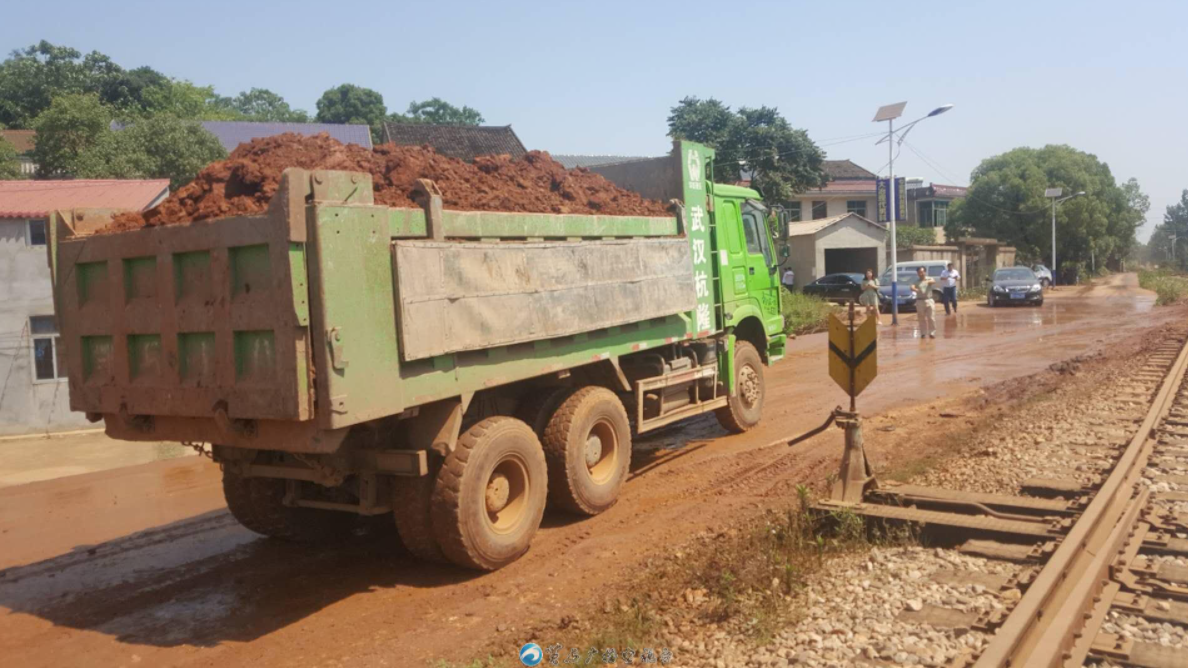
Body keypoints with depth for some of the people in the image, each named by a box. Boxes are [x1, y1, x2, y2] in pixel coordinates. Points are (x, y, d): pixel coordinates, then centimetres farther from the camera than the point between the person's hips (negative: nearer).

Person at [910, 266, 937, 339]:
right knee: (921, 319, 4)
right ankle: (923, 333, 13)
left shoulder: (929, 279, 5)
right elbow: (912, 287, -11)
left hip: (929, 300, -1)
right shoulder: (916, 281, 7)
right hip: (920, 301, 1)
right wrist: (914, 289, -36)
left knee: (931, 318, -4)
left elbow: (934, 282, -18)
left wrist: (929, 281, -42)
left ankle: (932, 333, 2)